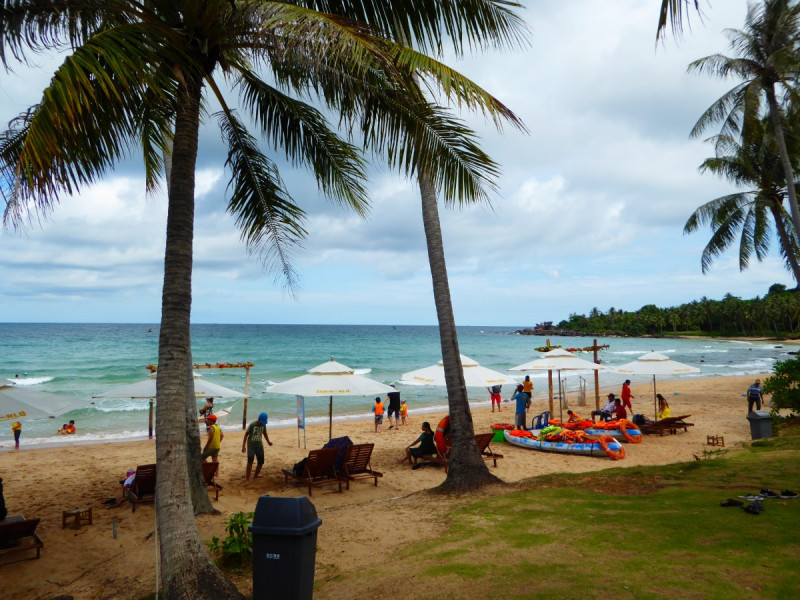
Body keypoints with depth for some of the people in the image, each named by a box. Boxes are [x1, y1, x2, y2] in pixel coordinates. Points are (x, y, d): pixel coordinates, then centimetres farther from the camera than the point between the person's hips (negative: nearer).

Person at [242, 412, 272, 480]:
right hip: (251, 445, -5)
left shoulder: (263, 425, 2)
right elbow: (246, 435, -10)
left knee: (261, 462, 1)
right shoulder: (252, 425, -13)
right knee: (250, 460, -20)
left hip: (259, 446, 5)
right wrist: (243, 446, -15)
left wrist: (268, 442, 8)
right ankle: (247, 478, -14)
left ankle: (255, 477, 19)